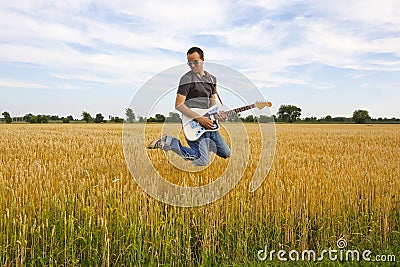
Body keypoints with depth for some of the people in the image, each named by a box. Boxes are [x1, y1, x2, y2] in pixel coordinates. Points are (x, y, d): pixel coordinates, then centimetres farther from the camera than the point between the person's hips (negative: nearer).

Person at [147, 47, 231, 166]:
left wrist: (217, 114, -4)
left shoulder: (212, 79, 13)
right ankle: (170, 142, -4)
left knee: (226, 153, 10)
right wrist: (199, 118, -22)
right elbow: (179, 105, -16)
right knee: (202, 161, -17)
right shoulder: (187, 79, -10)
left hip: (207, 122, 7)